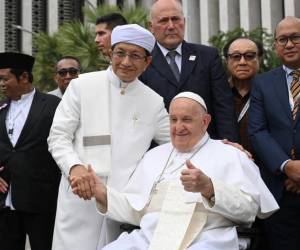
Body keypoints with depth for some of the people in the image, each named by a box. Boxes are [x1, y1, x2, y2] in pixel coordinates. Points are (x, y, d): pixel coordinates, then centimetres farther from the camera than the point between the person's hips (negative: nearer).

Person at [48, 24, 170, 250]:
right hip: (80, 196, -1)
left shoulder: (153, 102, 8)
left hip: (126, 203, 2)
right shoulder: (82, 86, 2)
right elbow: (58, 136, 1)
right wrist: (75, 167, -17)